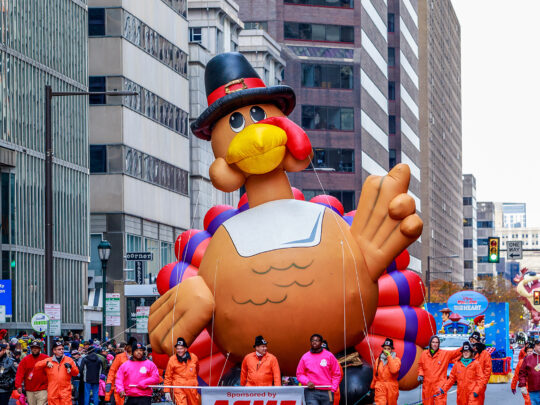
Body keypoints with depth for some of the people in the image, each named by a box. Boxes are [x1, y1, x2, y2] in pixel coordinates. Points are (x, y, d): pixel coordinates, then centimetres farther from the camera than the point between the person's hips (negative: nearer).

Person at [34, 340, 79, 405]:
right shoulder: (48, 360, 10)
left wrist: (70, 366, -12)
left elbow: (76, 372, 7)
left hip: (65, 393, -1)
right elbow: (36, 366, 4)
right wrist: (46, 363, -11)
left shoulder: (69, 360, 10)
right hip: (53, 392, 1)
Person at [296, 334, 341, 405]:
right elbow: (299, 374, 13)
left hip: (326, 392, 1)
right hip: (311, 392, -1)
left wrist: (333, 389, -1)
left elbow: (336, 374, 8)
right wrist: (307, 382, -6)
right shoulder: (305, 357, 8)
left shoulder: (329, 356, 6)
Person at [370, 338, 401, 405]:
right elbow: (375, 375, 17)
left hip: (391, 387, -1)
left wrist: (389, 356, -17)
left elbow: (394, 370, -22)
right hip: (380, 386, 1)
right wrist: (372, 386, 21)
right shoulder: (378, 360, 9)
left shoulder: (396, 359, -1)